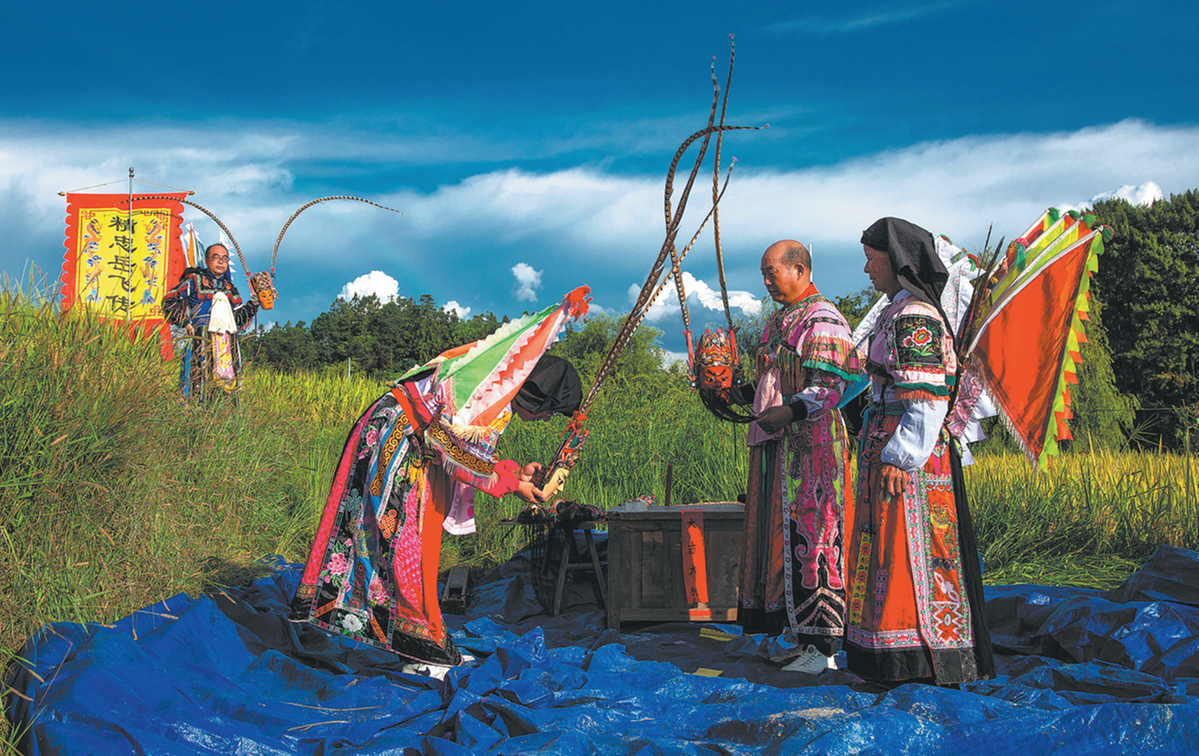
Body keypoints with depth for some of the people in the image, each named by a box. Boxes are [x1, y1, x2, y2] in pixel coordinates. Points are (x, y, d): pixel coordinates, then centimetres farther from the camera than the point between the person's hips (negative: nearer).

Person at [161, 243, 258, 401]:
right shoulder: (194, 280, 10)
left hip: (228, 340, 5)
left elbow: (239, 319, 21)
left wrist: (253, 303, 6)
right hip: (202, 338, -5)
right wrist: (184, 321, -5)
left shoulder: (230, 287, 25)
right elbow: (169, 300, 6)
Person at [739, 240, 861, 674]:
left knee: (808, 535, -10)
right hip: (776, 444, 9)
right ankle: (799, 629, 16)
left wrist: (791, 411, -30)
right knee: (780, 535, 9)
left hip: (810, 442, -9)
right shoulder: (779, 321, 20)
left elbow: (831, 386, -18)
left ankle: (819, 645, -7)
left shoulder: (822, 319, -10)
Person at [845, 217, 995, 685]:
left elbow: (927, 398, -20)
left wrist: (900, 457, -24)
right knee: (891, 549, 13)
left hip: (908, 455, -10)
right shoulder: (902, 312, 17)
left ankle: (920, 659, -2)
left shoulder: (914, 317, -14)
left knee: (909, 548, -7)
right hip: (891, 450, 10)